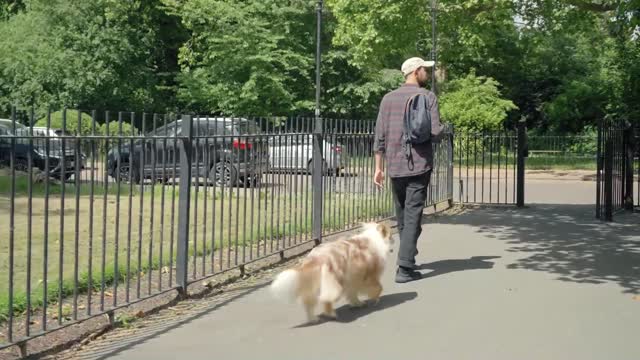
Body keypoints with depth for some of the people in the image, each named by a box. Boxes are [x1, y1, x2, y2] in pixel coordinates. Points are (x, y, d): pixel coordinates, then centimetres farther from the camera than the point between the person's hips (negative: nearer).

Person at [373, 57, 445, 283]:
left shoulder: (388, 99, 8)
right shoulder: (428, 97, -3)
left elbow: (380, 136, 4)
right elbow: (435, 133, -11)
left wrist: (378, 167, 8)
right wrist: (443, 128, 12)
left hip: (395, 166, 4)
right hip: (419, 165, -4)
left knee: (402, 216, 16)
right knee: (413, 216, -4)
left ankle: (409, 256, 28)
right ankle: (405, 268, -9)